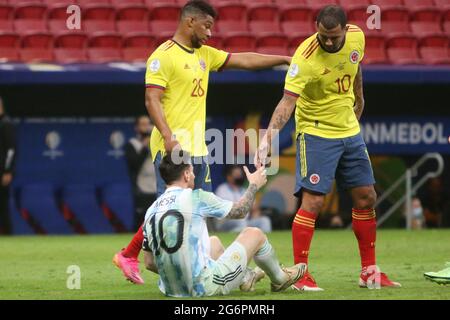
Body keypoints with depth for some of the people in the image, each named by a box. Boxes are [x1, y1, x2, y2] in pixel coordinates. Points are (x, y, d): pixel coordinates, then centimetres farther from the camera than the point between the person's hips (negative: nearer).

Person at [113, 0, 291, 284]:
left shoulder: (204, 55, 16)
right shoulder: (164, 56, -10)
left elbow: (244, 60, 22)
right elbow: (152, 99, -16)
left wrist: (284, 60, 19)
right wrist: (168, 136, -26)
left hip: (197, 147, 9)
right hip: (173, 148, -9)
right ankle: (128, 256, -2)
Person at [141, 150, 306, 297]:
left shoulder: (151, 211, 4)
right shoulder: (195, 198, -12)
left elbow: (149, 263, 8)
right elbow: (240, 211, 4)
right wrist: (254, 185, 24)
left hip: (171, 290, 7)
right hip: (204, 288, -7)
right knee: (254, 234, 14)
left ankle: (246, 278, 56)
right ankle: (279, 279, 40)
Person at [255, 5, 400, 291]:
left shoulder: (357, 37, -8)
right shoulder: (306, 58, -26)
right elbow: (287, 101, -33)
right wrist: (268, 138, -44)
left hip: (349, 130, 7)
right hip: (316, 133, -7)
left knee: (366, 198, 10)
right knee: (313, 201, -14)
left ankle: (369, 271, 21)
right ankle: (300, 274, -7)